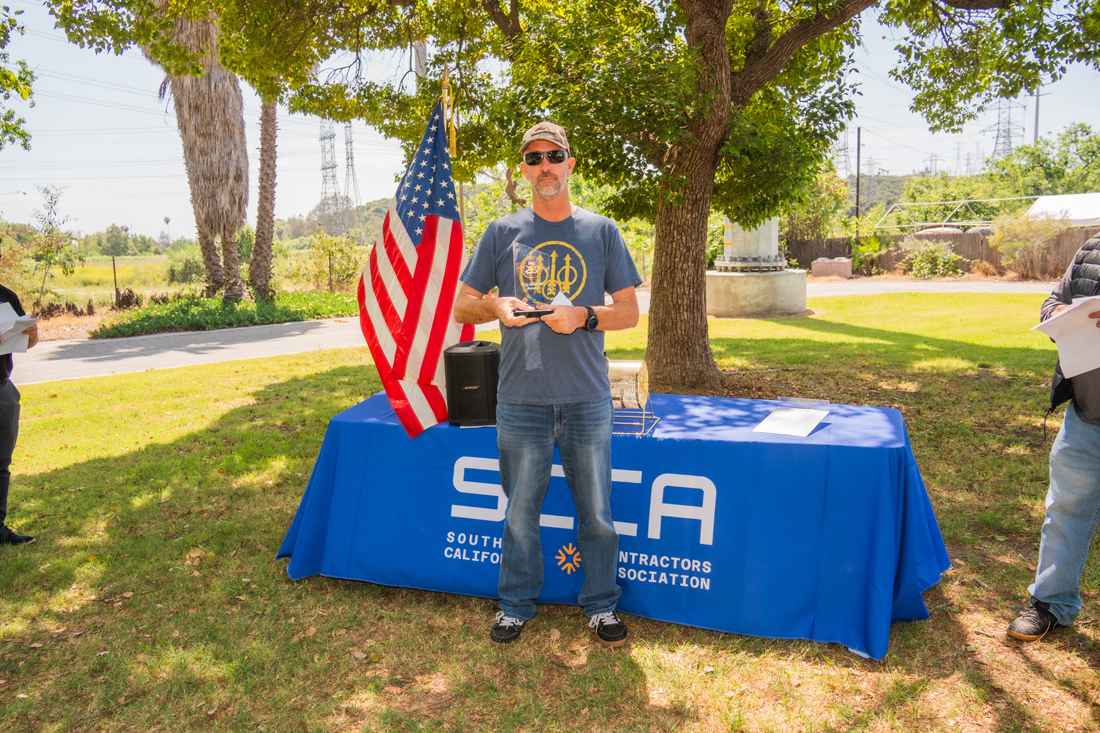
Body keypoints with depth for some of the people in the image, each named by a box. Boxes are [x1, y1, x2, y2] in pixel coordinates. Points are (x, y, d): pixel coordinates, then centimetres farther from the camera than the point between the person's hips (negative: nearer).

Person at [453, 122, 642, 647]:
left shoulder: (601, 231, 7)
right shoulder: (502, 233, 7)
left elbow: (629, 312, 6)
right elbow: (461, 308, 9)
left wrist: (584, 316, -13)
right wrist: (496, 307, -13)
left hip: (587, 397, 0)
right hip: (521, 398, 0)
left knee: (597, 511, 8)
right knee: (520, 511, 10)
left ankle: (600, 604, 27)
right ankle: (516, 605, 29)